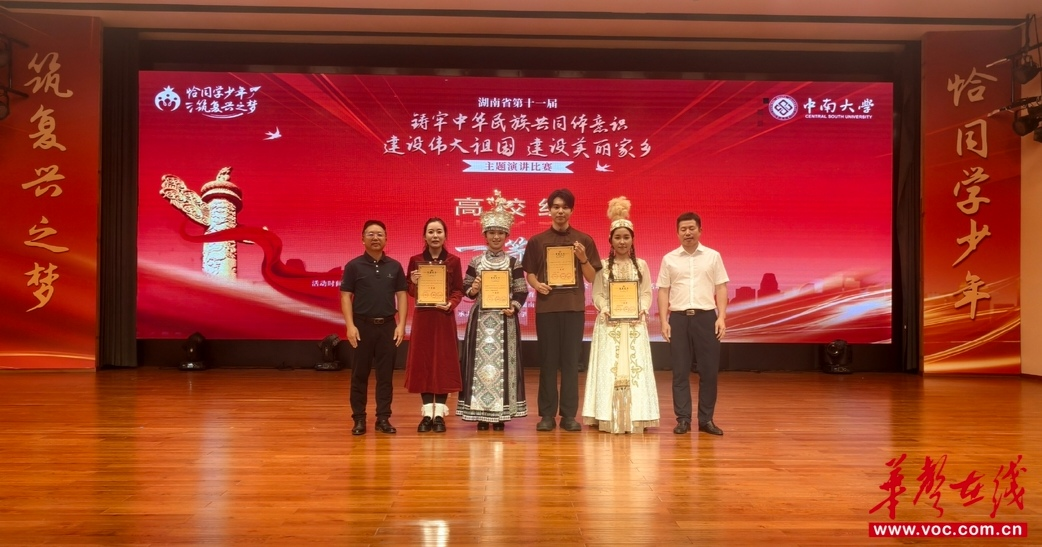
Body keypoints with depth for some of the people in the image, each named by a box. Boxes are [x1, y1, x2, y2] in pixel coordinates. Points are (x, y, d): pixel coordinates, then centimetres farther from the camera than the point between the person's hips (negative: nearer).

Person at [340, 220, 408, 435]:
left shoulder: (395, 266, 6)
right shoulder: (354, 266, 0)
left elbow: (402, 295, 7)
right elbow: (346, 296, -2)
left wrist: (401, 325, -2)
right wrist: (350, 325, -11)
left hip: (388, 325, 2)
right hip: (362, 325, -2)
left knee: (385, 374, 5)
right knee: (360, 374, 4)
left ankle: (383, 418, 13)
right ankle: (359, 419, 12)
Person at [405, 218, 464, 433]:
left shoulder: (453, 260, 1)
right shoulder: (415, 260, 4)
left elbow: (458, 290, 4)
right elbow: (410, 291, 7)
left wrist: (451, 304, -15)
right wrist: (414, 284, -14)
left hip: (444, 317, -1)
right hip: (422, 316, 1)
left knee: (444, 362, 2)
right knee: (422, 362, 3)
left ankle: (439, 413, 10)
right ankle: (427, 412, 12)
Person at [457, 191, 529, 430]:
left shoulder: (514, 263, 4)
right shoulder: (475, 262, 6)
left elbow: (522, 292, 3)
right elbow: (467, 291, 8)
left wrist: (514, 307, -14)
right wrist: (473, 290, -13)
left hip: (505, 319, -1)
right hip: (480, 318, 1)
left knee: (503, 362, 0)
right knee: (480, 362, 0)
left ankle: (501, 413, 8)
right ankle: (481, 413, 7)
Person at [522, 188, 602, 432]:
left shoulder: (584, 240, 7)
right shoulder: (537, 241, 7)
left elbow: (592, 278, 6)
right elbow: (529, 273, 10)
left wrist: (583, 259, -11)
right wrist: (537, 284, -10)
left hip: (574, 307, 0)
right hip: (546, 306, 0)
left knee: (571, 361, 3)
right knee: (548, 360, 3)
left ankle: (569, 414, 9)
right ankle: (547, 414, 9)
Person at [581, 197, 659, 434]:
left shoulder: (641, 265, 8)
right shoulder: (602, 266, 4)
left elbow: (647, 292, 6)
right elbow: (597, 294, 2)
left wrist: (642, 310, -11)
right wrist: (604, 310, -15)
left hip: (635, 324, 1)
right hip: (609, 323, -1)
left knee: (635, 367, 0)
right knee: (609, 368, -2)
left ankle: (634, 417, 6)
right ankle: (609, 418, 3)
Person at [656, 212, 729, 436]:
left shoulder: (713, 256, 6)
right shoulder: (669, 259, 7)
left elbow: (721, 288, 4)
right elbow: (663, 291, 7)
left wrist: (721, 317, -6)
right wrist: (664, 321, -1)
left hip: (706, 316, 0)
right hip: (679, 317, 0)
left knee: (709, 370, 3)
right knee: (680, 371, 4)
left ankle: (706, 419, 14)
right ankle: (683, 419, 12)